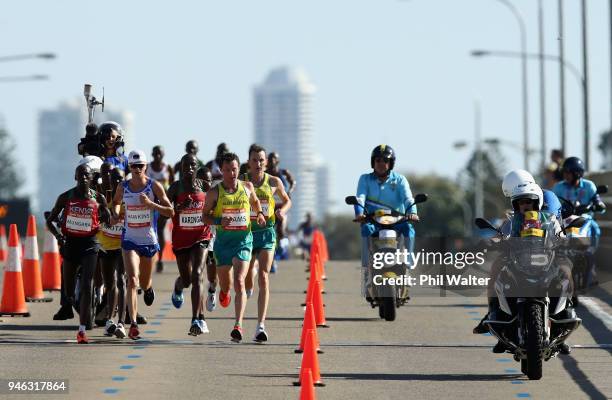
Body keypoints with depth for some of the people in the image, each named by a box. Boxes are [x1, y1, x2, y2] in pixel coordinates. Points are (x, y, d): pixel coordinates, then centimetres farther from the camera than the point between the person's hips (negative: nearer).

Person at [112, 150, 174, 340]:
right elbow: (116, 202, 22)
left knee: (144, 282, 17)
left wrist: (150, 204, -22)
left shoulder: (154, 186, -6)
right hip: (130, 240, 0)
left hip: (150, 240, 0)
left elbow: (170, 212, -8)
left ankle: (149, 287, 57)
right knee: (132, 280, -18)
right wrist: (115, 214, 1)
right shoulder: (123, 187, 0)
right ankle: (133, 324, -22)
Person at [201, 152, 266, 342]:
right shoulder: (214, 193, -1)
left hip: (244, 239, -1)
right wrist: (219, 221, -14)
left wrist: (259, 213, 6)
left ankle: (238, 326, -22)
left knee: (239, 282, -17)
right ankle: (224, 292, 54)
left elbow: (255, 201, 26)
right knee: (225, 282, 14)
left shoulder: (247, 187, 4)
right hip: (223, 239, 1)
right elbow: (205, 216, 5)